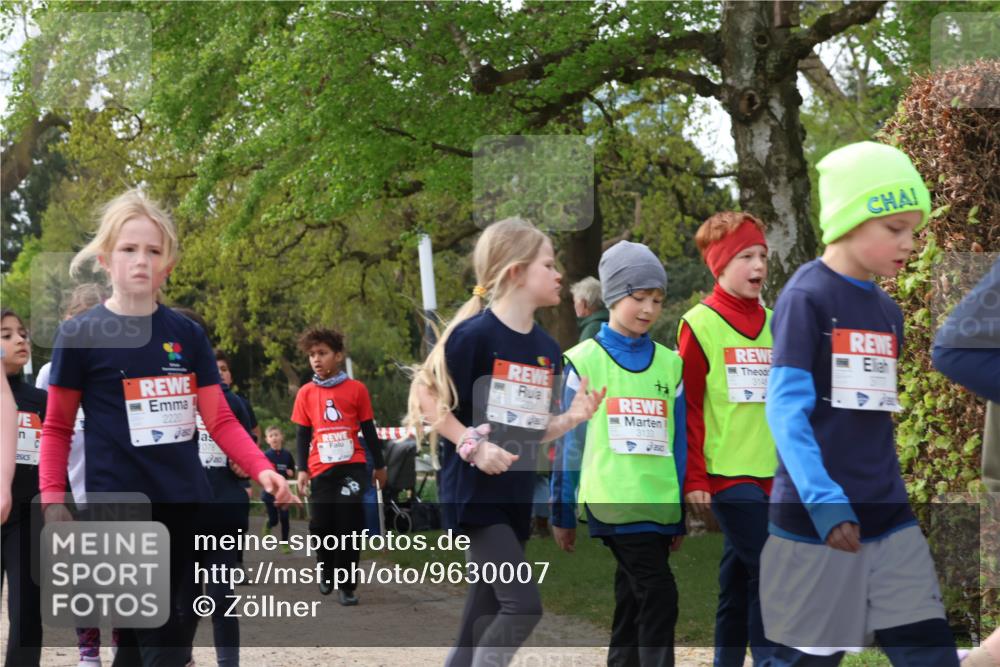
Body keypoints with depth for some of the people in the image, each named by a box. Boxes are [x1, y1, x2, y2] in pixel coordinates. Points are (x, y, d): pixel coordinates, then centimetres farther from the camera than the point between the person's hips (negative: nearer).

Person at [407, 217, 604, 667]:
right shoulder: (475, 334, -14)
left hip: (517, 495, 8)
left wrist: (572, 418, -3)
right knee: (523, 604, -16)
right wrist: (473, 445, -18)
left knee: (483, 620, 11)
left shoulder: (546, 348, 8)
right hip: (473, 491, -8)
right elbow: (425, 397, -10)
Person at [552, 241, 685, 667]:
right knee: (658, 595, -16)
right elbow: (569, 442, 4)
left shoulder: (669, 364, 11)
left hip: (660, 503, 4)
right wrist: (562, 515, 6)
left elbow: (679, 441, 14)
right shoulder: (585, 361, 0)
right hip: (612, 501, -4)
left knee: (634, 604, 10)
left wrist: (682, 515, 14)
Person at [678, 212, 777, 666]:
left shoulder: (774, 324, 11)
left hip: (773, 473, 6)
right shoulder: (699, 325, -5)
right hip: (727, 473, -6)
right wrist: (694, 479, -10)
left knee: (738, 578, 11)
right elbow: (688, 408, -7)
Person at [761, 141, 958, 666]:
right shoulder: (806, 297, -10)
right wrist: (824, 501, -23)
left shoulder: (887, 311, 13)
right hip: (815, 519, -7)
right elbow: (786, 408, -16)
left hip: (890, 518, 7)